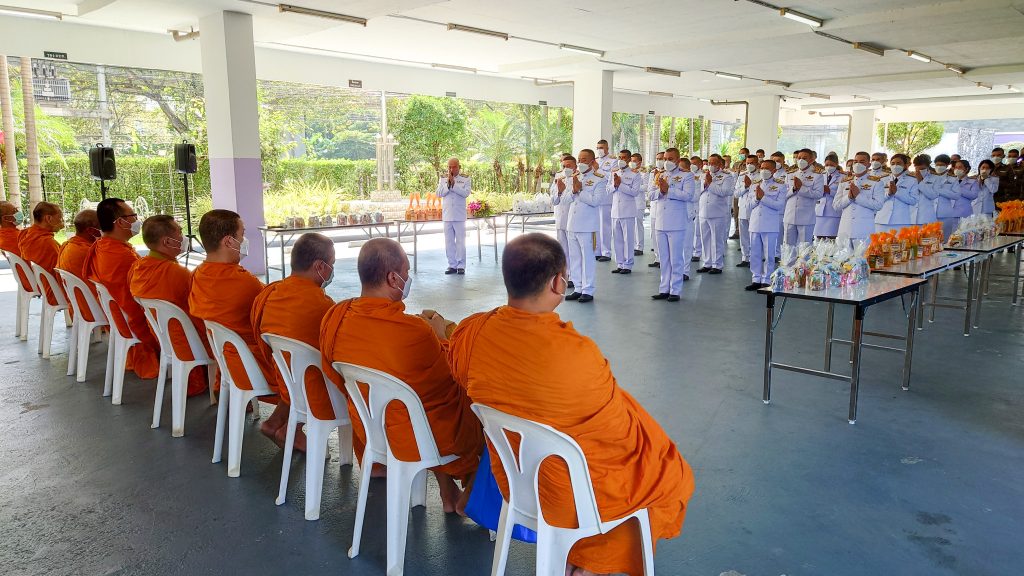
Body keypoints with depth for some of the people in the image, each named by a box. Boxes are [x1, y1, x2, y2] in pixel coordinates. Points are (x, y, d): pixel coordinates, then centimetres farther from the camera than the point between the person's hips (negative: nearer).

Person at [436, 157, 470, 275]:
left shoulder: (465, 178, 0)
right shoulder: (443, 178, 8)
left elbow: (466, 193, -13)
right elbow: (439, 193, 0)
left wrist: (453, 183, -16)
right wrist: (448, 184, -12)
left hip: (459, 215, -3)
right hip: (447, 215, 3)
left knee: (460, 241, -2)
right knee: (449, 241, 6)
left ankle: (461, 265, 4)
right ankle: (452, 265, 12)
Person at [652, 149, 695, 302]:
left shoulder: (686, 176, -1)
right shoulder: (661, 176, 17)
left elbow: (688, 195, -16)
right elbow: (652, 195, 8)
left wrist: (668, 190, -18)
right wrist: (660, 190, -12)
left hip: (676, 224, -5)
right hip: (661, 223, 6)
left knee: (676, 259, -2)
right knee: (664, 259, 11)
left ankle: (675, 291, 4)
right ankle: (664, 289, 17)